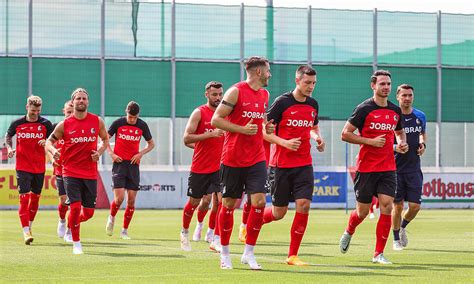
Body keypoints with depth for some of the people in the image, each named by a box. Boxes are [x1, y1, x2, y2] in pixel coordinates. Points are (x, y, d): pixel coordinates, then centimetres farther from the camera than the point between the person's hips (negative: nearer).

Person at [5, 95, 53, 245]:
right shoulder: (17, 123, 0)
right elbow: (8, 136, 17)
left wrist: (46, 142, -17)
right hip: (23, 166, -1)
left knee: (35, 197, 11)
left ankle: (29, 225, 30)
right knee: (24, 197, -11)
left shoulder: (45, 124, -2)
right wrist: (9, 148, -1)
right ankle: (26, 231, -15)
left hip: (40, 167, 2)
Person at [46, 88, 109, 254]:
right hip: (70, 172, -3)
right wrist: (53, 151, -16)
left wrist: (99, 152, -3)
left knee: (88, 212, 4)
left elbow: (105, 140, 17)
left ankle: (72, 224, 39)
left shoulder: (97, 122, 3)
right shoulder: (64, 125, -2)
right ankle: (76, 244, 1)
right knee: (75, 206, -16)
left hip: (90, 173, 3)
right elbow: (50, 141, 6)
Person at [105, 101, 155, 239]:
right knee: (119, 198, -14)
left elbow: (151, 144, 16)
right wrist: (111, 153, -6)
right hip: (119, 163, -2)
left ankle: (125, 231, 12)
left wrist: (141, 153, -2)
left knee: (131, 200, 0)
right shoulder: (118, 123, -3)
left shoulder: (142, 125, 3)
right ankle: (111, 218, 17)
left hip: (134, 165, 2)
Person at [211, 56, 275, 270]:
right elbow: (216, 120, -10)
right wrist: (243, 129, -18)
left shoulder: (264, 94, 13)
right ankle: (225, 252, 17)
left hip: (256, 159, 5)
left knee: (259, 202, -8)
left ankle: (248, 253, 1)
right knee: (229, 204, 3)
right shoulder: (236, 91, -9)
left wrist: (266, 127, 6)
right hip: (233, 159, -5)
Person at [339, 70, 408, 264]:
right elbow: (345, 134, -9)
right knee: (363, 211, 4)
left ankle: (379, 254, -4)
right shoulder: (365, 109, -8)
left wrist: (402, 143, 6)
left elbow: (400, 131, 29)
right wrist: (371, 141, -16)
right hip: (366, 167, -4)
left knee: (387, 207, -10)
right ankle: (348, 233, 39)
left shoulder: (395, 111, 9)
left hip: (388, 168, 4)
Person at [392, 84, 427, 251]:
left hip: (414, 168, 3)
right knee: (397, 205, -1)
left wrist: (422, 144, 3)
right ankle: (396, 239, 16)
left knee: (415, 206, -3)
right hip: (396, 167, -3)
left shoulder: (420, 116, 6)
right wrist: (395, 147, -22)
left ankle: (403, 227, 28)